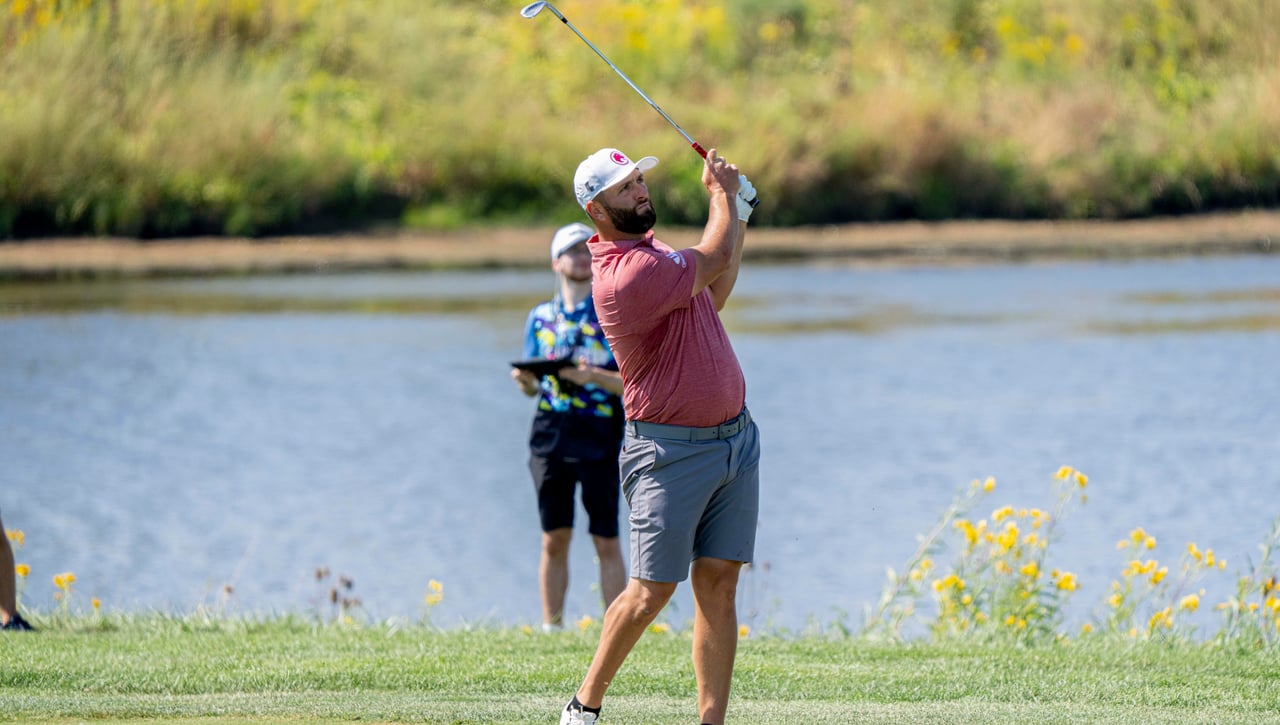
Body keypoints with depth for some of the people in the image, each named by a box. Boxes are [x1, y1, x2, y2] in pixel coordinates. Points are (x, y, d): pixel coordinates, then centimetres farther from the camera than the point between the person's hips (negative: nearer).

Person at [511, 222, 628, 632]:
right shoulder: (541, 317, 13)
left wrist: (590, 375, -20)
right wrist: (524, 381, -6)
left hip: (600, 434, -3)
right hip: (551, 433, 3)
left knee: (606, 540, -3)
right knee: (554, 539, 4)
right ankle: (551, 627, 10)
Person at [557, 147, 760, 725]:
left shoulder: (650, 252, 11)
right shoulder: (626, 275, -22)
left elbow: (710, 297, 26)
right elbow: (715, 258, -13)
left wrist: (737, 217, 19)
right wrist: (722, 192, 5)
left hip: (735, 437, 8)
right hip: (671, 452, -8)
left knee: (717, 583, 2)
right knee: (651, 591, -6)